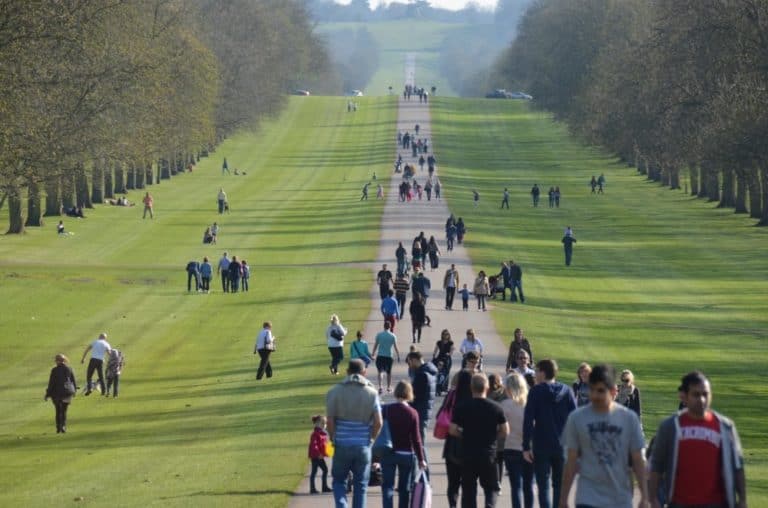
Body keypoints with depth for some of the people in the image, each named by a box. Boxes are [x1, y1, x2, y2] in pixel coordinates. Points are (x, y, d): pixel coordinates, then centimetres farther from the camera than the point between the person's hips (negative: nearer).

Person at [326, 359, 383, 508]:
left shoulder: (335, 392, -4)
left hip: (342, 445, 0)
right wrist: (370, 439, 11)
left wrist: (334, 439, 8)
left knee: (339, 481, 14)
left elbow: (330, 421, -7)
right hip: (363, 445, 0)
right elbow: (378, 422, -4)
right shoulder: (371, 392, -2)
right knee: (360, 485, 11)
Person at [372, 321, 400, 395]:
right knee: (389, 372, 14)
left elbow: (375, 345, 4)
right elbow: (395, 347, -3)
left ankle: (380, 386, -21)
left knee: (380, 371, -2)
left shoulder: (379, 335, -2)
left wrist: (373, 353, 16)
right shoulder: (393, 336, -4)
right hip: (389, 356, 0)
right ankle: (389, 388, 23)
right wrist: (398, 356, 6)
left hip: (380, 356, 0)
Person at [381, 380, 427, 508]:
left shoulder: (386, 410, -5)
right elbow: (416, 439, -7)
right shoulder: (413, 413, -7)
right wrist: (421, 459, 1)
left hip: (388, 453, 0)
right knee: (404, 488, 11)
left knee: (387, 486, -1)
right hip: (407, 454, 0)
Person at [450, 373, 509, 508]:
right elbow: (505, 431, 0)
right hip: (489, 454, 0)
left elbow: (452, 430, -4)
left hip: (468, 453, 0)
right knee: (491, 488, 9)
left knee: (468, 489, 9)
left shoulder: (462, 407, -3)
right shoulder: (496, 408, -2)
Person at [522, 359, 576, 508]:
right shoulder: (566, 391, 4)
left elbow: (528, 421, -10)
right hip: (562, 446, 3)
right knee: (560, 485, 13)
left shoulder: (536, 391, -6)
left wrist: (526, 446, -7)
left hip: (541, 447, -3)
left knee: (543, 486, 1)